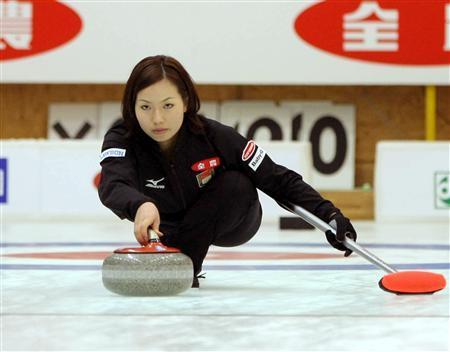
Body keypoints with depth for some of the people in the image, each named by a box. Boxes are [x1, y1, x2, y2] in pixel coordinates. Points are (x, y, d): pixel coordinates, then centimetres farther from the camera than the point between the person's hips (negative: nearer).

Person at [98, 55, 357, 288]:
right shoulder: (122, 140, -30)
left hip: (230, 222, -3)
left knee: (235, 184, -30)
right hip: (169, 223, 3)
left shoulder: (215, 136, -31)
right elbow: (112, 186, -51)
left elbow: (280, 181, -24)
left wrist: (329, 215, -34)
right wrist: (140, 206, -74)